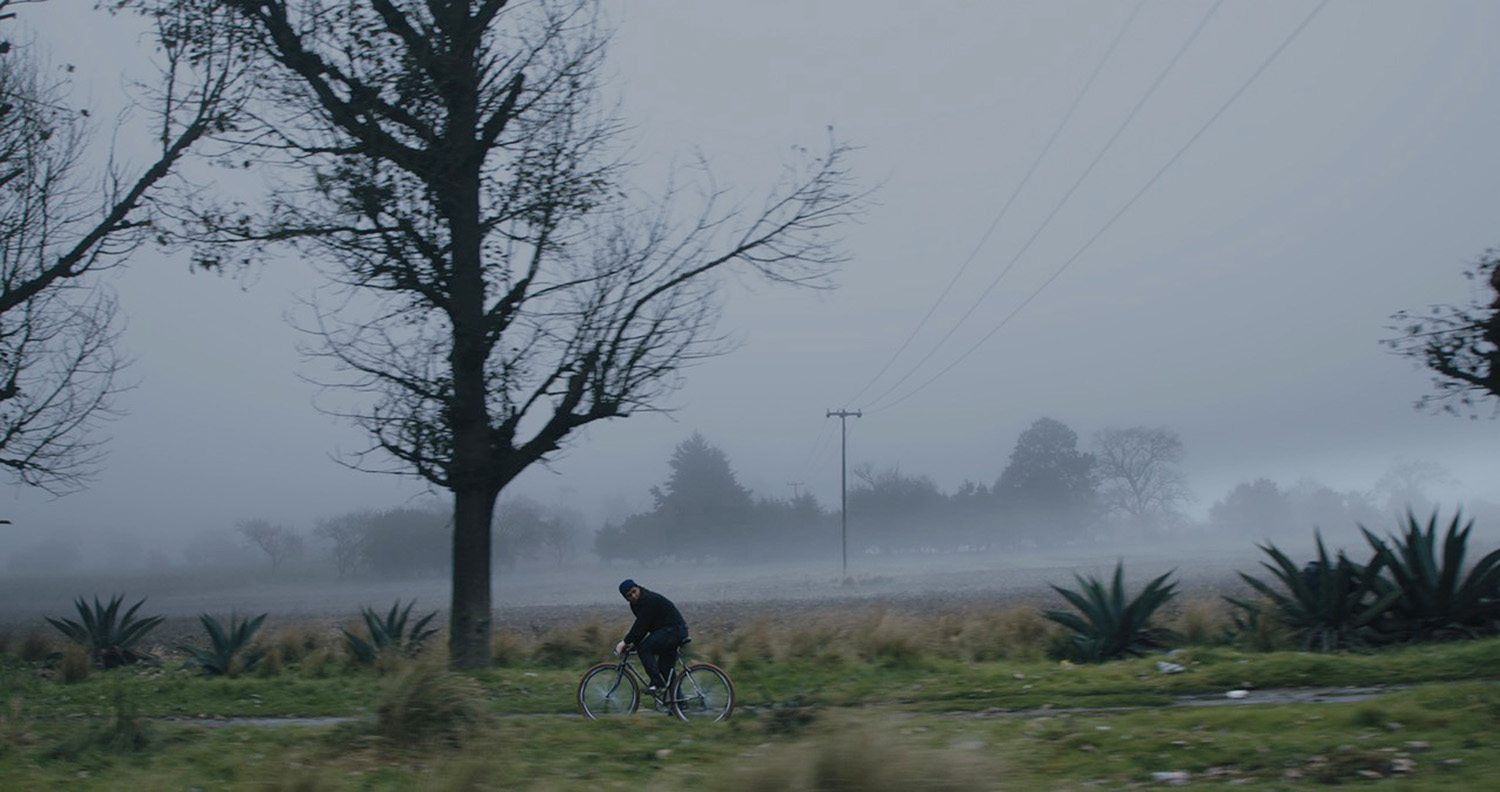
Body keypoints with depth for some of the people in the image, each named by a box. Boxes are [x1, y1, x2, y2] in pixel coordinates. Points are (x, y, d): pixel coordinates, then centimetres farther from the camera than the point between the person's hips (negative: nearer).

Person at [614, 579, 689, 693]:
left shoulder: (648, 600, -19)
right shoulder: (635, 604, 12)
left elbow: (641, 625, -21)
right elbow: (641, 625, 15)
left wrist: (625, 642, -17)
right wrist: (634, 643, 4)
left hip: (674, 629, -10)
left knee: (644, 649, -16)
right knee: (665, 666, 14)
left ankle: (658, 684, -18)